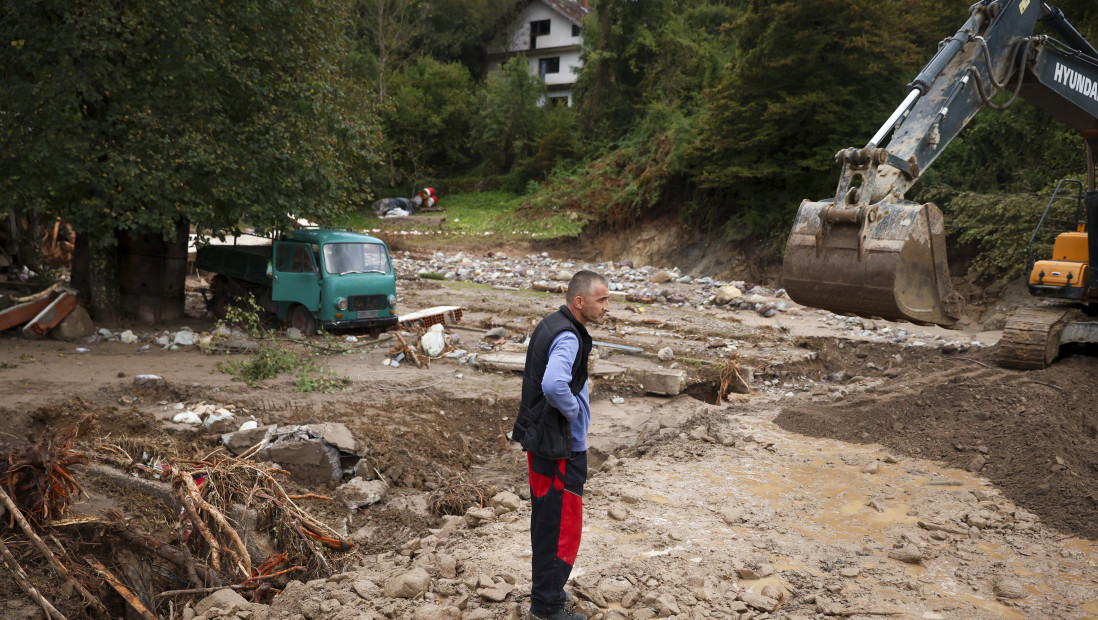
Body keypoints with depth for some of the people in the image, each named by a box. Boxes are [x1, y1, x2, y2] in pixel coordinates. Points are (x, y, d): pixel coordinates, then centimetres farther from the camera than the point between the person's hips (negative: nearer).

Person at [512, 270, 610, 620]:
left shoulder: (550, 325, 10)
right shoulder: (567, 337, -22)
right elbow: (553, 384, -38)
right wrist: (573, 409, -20)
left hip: (540, 442, 10)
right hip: (560, 449, -10)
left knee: (545, 522, 19)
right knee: (562, 526, 2)